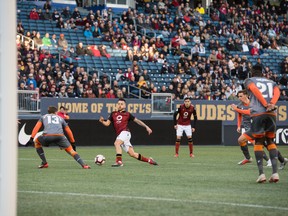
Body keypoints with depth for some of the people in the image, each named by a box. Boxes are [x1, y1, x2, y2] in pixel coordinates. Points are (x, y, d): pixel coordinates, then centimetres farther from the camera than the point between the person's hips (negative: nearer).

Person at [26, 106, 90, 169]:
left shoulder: (43, 117, 32)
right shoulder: (60, 118, 34)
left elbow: (36, 127, 20)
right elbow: (68, 131, 34)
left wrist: (31, 138, 13)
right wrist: (73, 142, 39)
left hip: (47, 135, 0)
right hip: (60, 136, 0)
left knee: (36, 142, 29)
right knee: (70, 150, 9)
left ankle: (44, 163, 22)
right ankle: (83, 165, -9)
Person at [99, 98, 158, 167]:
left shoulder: (127, 114, 8)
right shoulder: (113, 114, 16)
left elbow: (137, 120, 12)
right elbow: (107, 123, 10)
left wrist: (146, 127, 8)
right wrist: (102, 121, -12)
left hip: (125, 132, -4)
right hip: (119, 135, 4)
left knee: (117, 143, -31)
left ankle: (119, 161, -32)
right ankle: (149, 160, 18)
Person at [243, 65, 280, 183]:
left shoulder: (249, 81, 15)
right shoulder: (271, 82, 25)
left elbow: (254, 89, -6)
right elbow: (277, 91, 4)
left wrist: (265, 105, -12)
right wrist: (272, 104, -11)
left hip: (258, 113, -3)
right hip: (271, 113, 3)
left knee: (258, 142, 4)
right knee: (271, 141, 13)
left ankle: (261, 173, -6)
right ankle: (275, 172, -1)